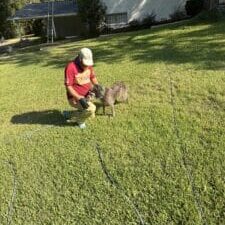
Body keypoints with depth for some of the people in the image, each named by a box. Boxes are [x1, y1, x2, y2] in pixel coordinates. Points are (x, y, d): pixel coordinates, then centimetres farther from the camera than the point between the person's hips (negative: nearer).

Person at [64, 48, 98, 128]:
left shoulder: (88, 64, -3)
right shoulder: (71, 67, -23)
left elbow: (93, 77, 13)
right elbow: (68, 87, -22)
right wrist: (80, 98, -30)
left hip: (87, 95, 8)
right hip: (75, 97, -8)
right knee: (91, 108, -28)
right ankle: (80, 120, 5)